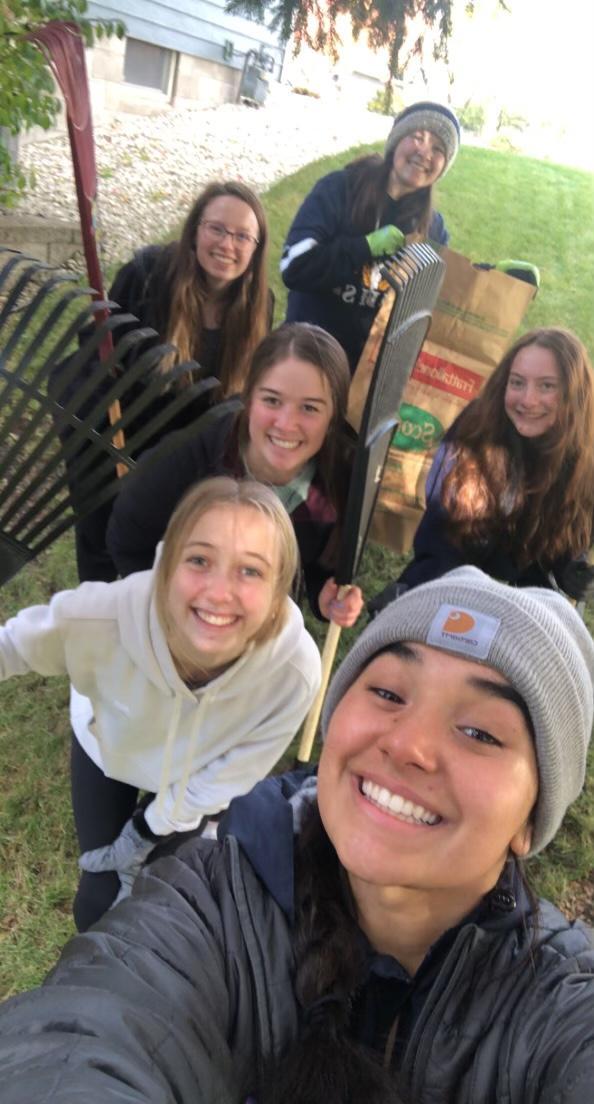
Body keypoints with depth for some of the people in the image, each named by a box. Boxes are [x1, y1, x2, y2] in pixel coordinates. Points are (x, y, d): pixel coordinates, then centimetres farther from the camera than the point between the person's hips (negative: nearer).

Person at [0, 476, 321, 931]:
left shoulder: (295, 671, -40)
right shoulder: (103, 616, -43)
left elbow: (229, 777, -20)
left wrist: (148, 833, -8)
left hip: (196, 779, 0)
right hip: (108, 750, 0)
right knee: (97, 909, 14)